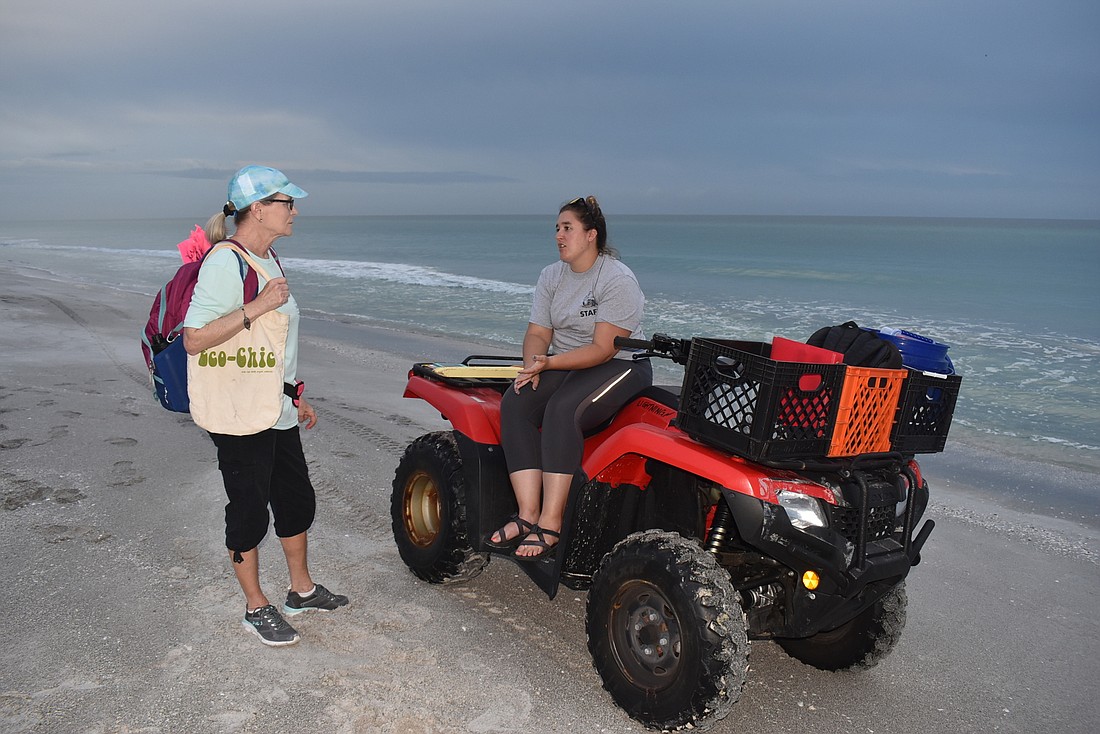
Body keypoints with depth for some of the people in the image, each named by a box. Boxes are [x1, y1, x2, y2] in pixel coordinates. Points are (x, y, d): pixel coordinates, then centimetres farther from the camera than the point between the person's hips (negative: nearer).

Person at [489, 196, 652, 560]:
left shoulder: (618, 280, -13)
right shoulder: (552, 275, 11)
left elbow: (602, 349, -18)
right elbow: (538, 332, 7)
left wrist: (548, 363, -25)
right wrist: (533, 365, -15)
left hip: (620, 366, -6)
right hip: (564, 364, 7)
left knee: (563, 408, -34)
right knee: (514, 403, -22)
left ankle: (550, 523, -31)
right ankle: (527, 514, -26)